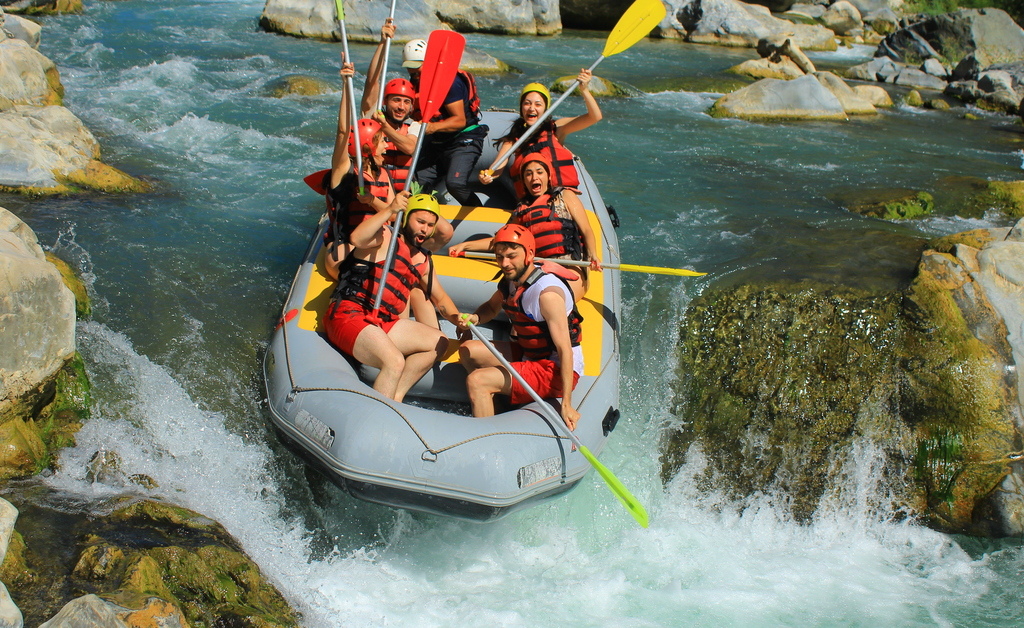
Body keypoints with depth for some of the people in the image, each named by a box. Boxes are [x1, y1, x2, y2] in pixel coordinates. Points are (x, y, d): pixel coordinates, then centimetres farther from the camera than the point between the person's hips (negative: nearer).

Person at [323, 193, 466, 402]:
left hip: (384, 323, 9)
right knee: (395, 361, -31)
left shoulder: (422, 261, 20)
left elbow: (440, 298, 28)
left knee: (439, 342, 1)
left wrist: (459, 320, 10)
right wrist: (391, 211, -28)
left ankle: (395, 398, -8)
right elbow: (357, 239, -25)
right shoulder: (384, 235, -2)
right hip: (349, 314, -9)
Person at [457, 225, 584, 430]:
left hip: (555, 370, -9)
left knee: (476, 381, -19)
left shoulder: (547, 293, -26)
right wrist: (475, 318, -2)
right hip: (528, 356, 9)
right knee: (468, 351, 10)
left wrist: (566, 404, -31)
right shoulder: (510, 281, 1)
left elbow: (565, 350, -28)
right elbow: (491, 307, 24)